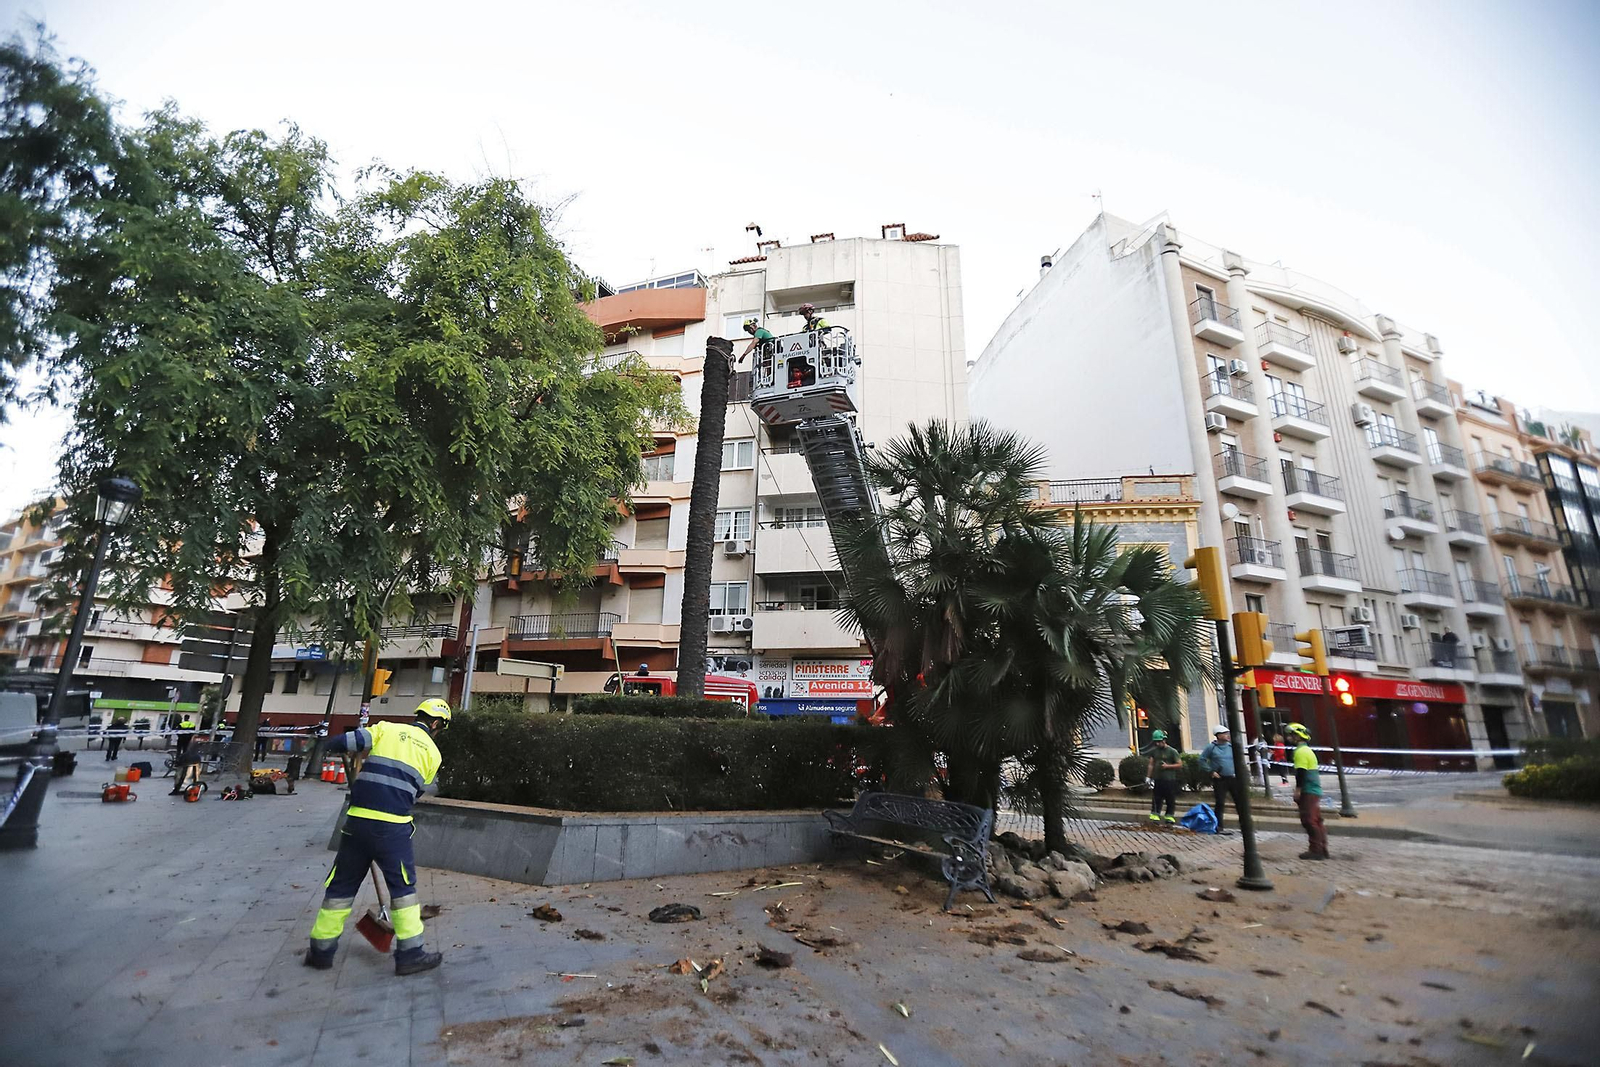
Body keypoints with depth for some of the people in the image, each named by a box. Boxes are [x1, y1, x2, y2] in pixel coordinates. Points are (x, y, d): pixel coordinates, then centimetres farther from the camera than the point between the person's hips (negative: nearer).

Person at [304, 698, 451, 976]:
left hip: (358, 820, 2)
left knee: (341, 885, 19)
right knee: (403, 887, 10)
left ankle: (321, 951, 30)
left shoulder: (386, 729, 6)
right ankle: (410, 953, 13)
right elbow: (415, 791, 12)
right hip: (393, 826, -2)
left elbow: (336, 744, -1)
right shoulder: (432, 752, 7)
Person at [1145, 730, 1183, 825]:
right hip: (1158, 779, 3)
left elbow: (1180, 764, -2)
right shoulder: (1154, 751, 9)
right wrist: (1148, 776, 6)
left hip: (1170, 779, -3)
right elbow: (1151, 764, 12)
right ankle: (1155, 815, 6)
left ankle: (1170, 815, 14)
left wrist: (1167, 766, -13)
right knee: (1157, 798, 2)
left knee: (1170, 799, 3)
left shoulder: (1172, 751, -3)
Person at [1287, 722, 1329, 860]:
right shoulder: (1307, 750, 19)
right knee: (1316, 820, 14)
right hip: (1315, 790, 10)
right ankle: (1322, 849, 19)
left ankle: (1315, 850, -4)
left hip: (1308, 792, -10)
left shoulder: (1300, 751, -14)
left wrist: (1298, 789, -17)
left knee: (1309, 820, -6)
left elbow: (1301, 772, -20)